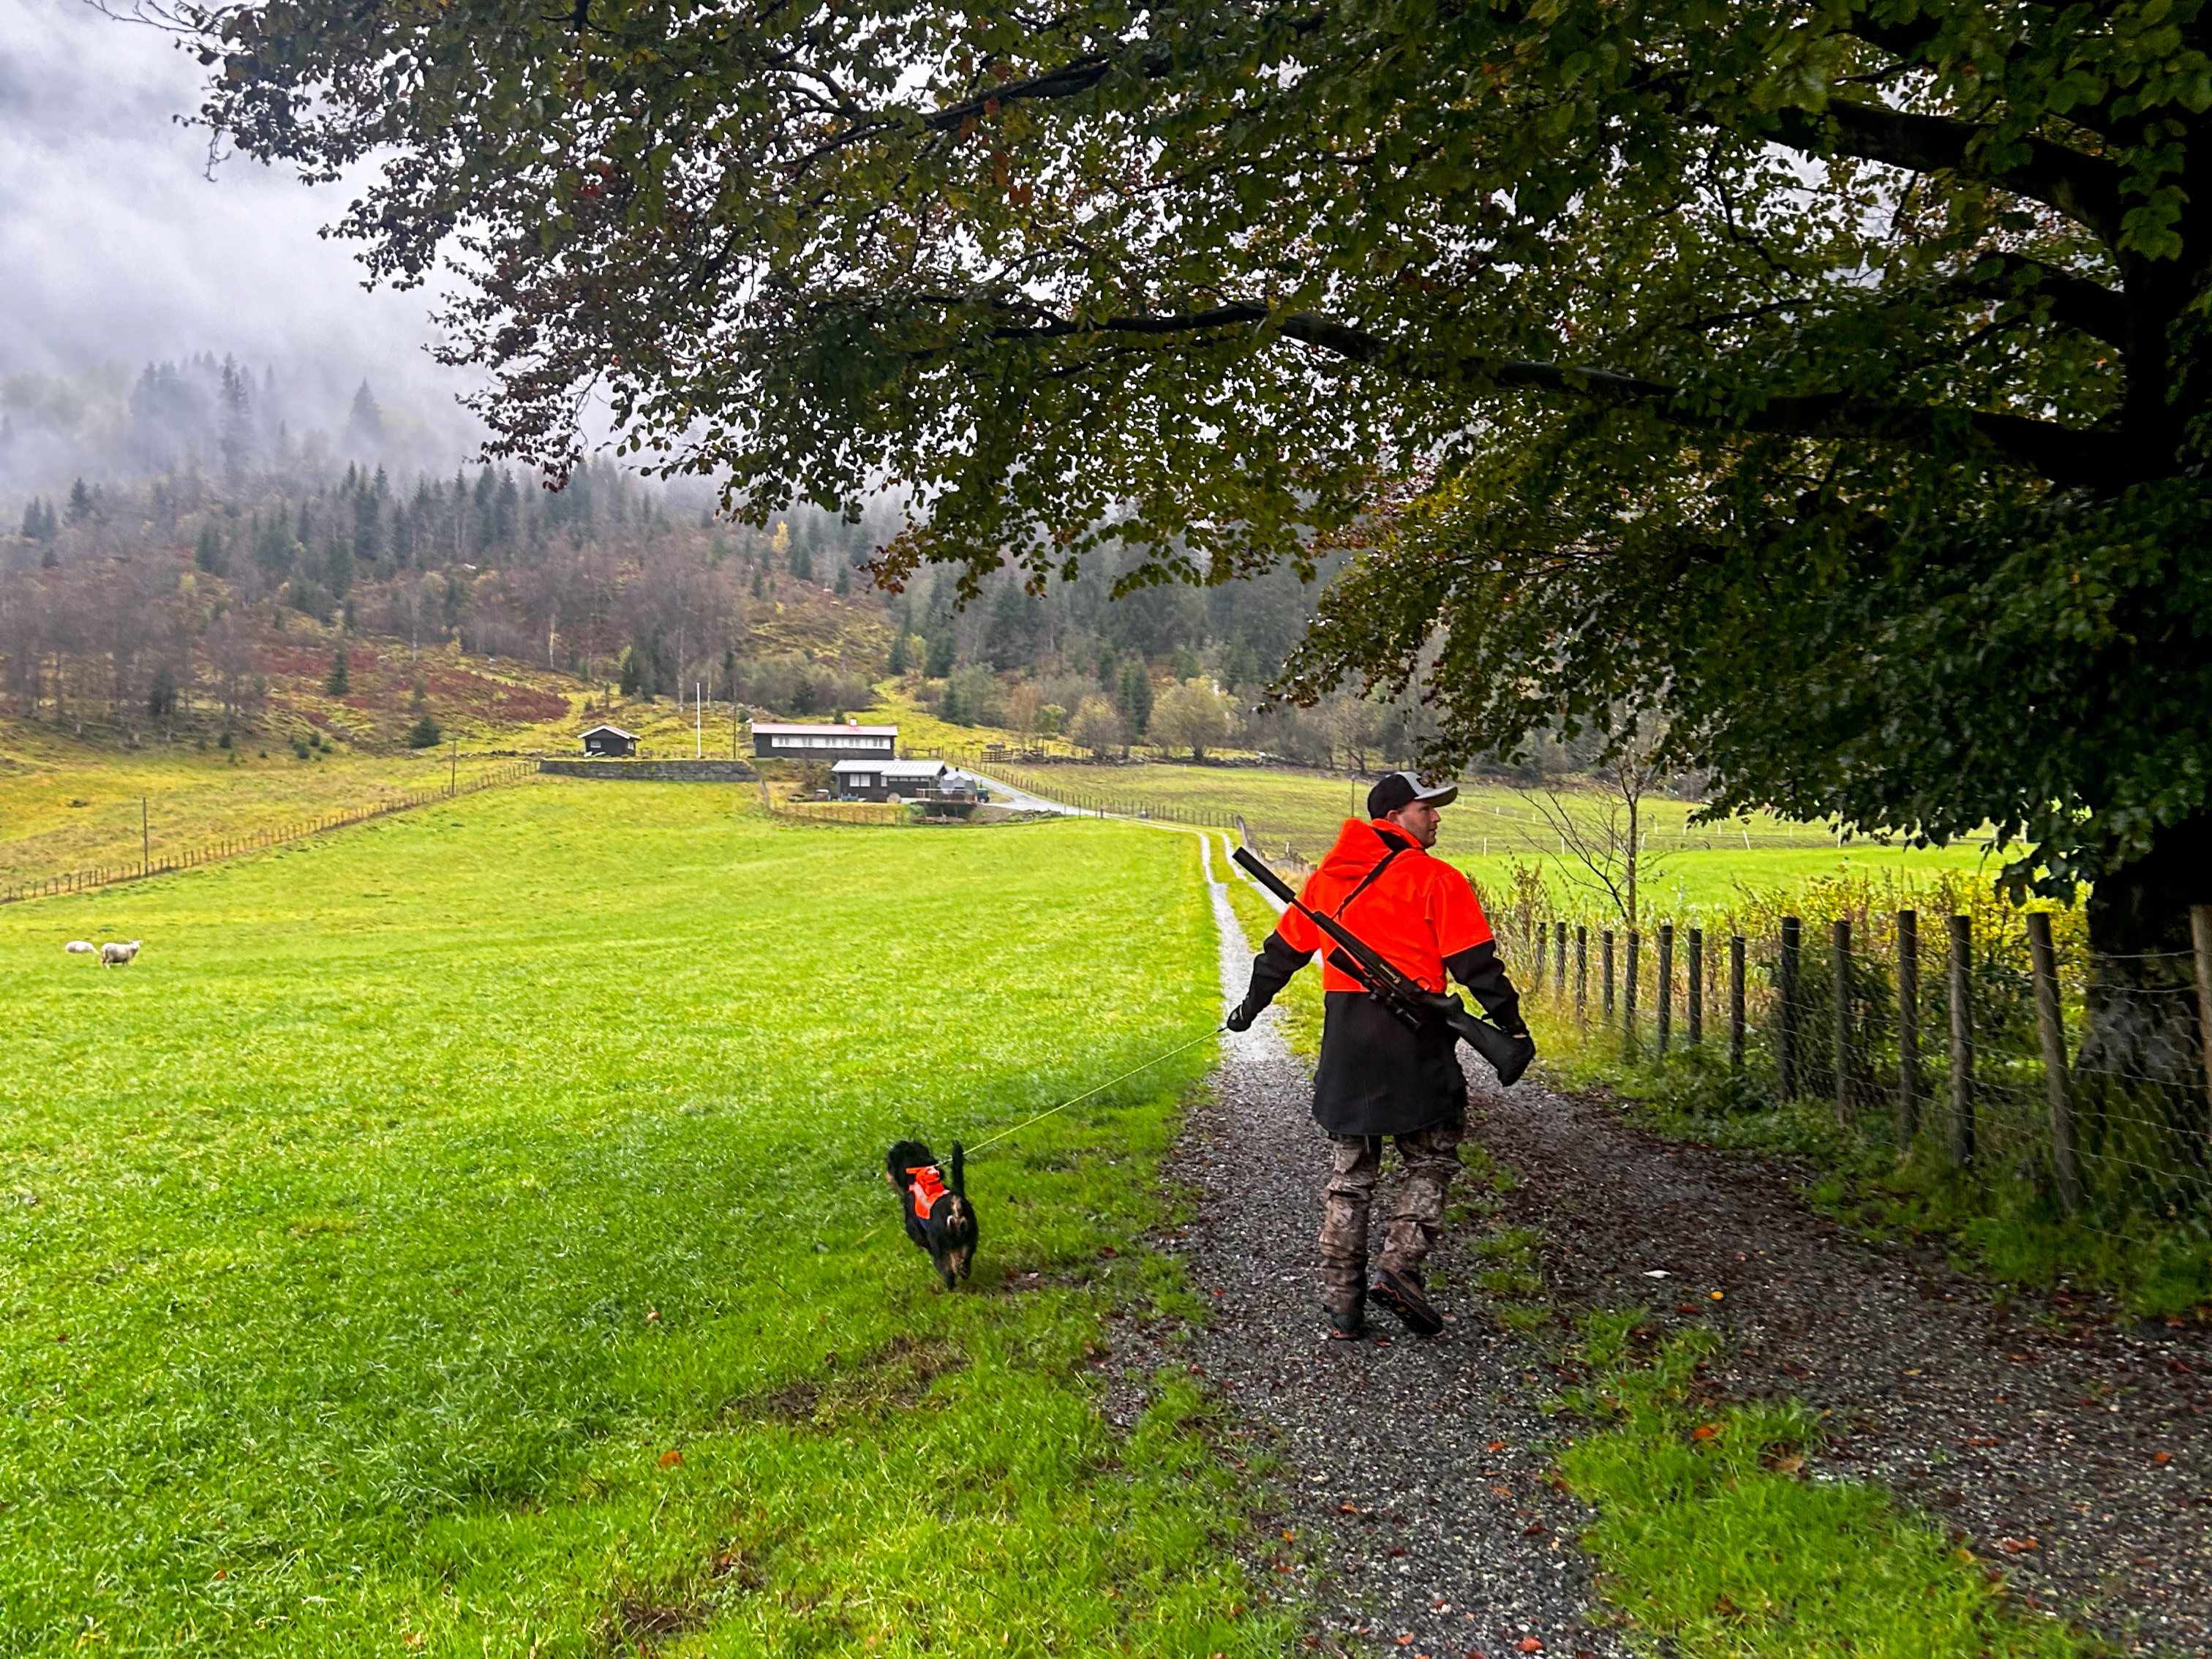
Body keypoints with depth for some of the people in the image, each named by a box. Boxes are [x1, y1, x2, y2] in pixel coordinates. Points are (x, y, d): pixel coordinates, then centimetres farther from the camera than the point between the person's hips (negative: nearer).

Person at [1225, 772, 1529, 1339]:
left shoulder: (1327, 877, 10)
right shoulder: (1434, 878, -6)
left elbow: (1284, 949, 18)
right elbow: (1475, 962, -10)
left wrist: (1251, 1006, 30)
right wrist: (1511, 1025, -3)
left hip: (1344, 1037, 5)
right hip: (1413, 1037, -5)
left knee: (1349, 1173, 12)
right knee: (1431, 1160, 12)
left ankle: (1342, 1301, 13)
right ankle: (1400, 1266, -4)